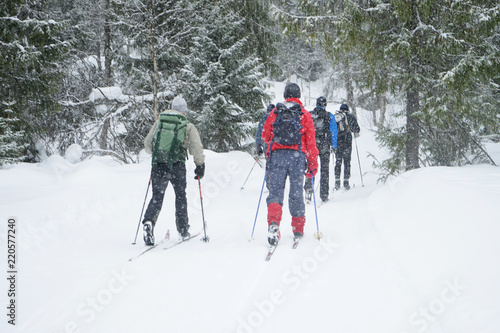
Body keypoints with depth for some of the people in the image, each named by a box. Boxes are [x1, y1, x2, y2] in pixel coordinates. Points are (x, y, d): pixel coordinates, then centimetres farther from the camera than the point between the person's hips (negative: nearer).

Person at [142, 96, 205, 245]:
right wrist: (200, 166, 10)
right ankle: (183, 230, 22)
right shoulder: (188, 126, 3)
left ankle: (149, 221, -18)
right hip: (177, 166, -1)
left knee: (157, 197, 9)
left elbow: (147, 144, 15)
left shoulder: (159, 122, 11)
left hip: (158, 166, 2)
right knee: (180, 196, 17)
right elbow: (197, 149, -3)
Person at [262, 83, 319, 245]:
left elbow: (265, 135, 15)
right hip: (297, 155, 0)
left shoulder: (275, 112, 10)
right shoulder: (305, 115, 7)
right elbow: (311, 141, 4)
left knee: (275, 191, -2)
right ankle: (298, 228, 15)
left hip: (277, 154, 0)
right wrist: (313, 164, 8)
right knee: (296, 193, 8)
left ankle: (273, 222, -25)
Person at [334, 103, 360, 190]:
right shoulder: (350, 116, 2)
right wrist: (356, 133, 14)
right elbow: (355, 127, -5)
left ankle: (337, 182, 4)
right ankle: (346, 182, -2)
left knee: (338, 162, 9)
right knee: (347, 162, 2)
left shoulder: (334, 117, 13)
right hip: (346, 141, -3)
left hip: (336, 141, 3)